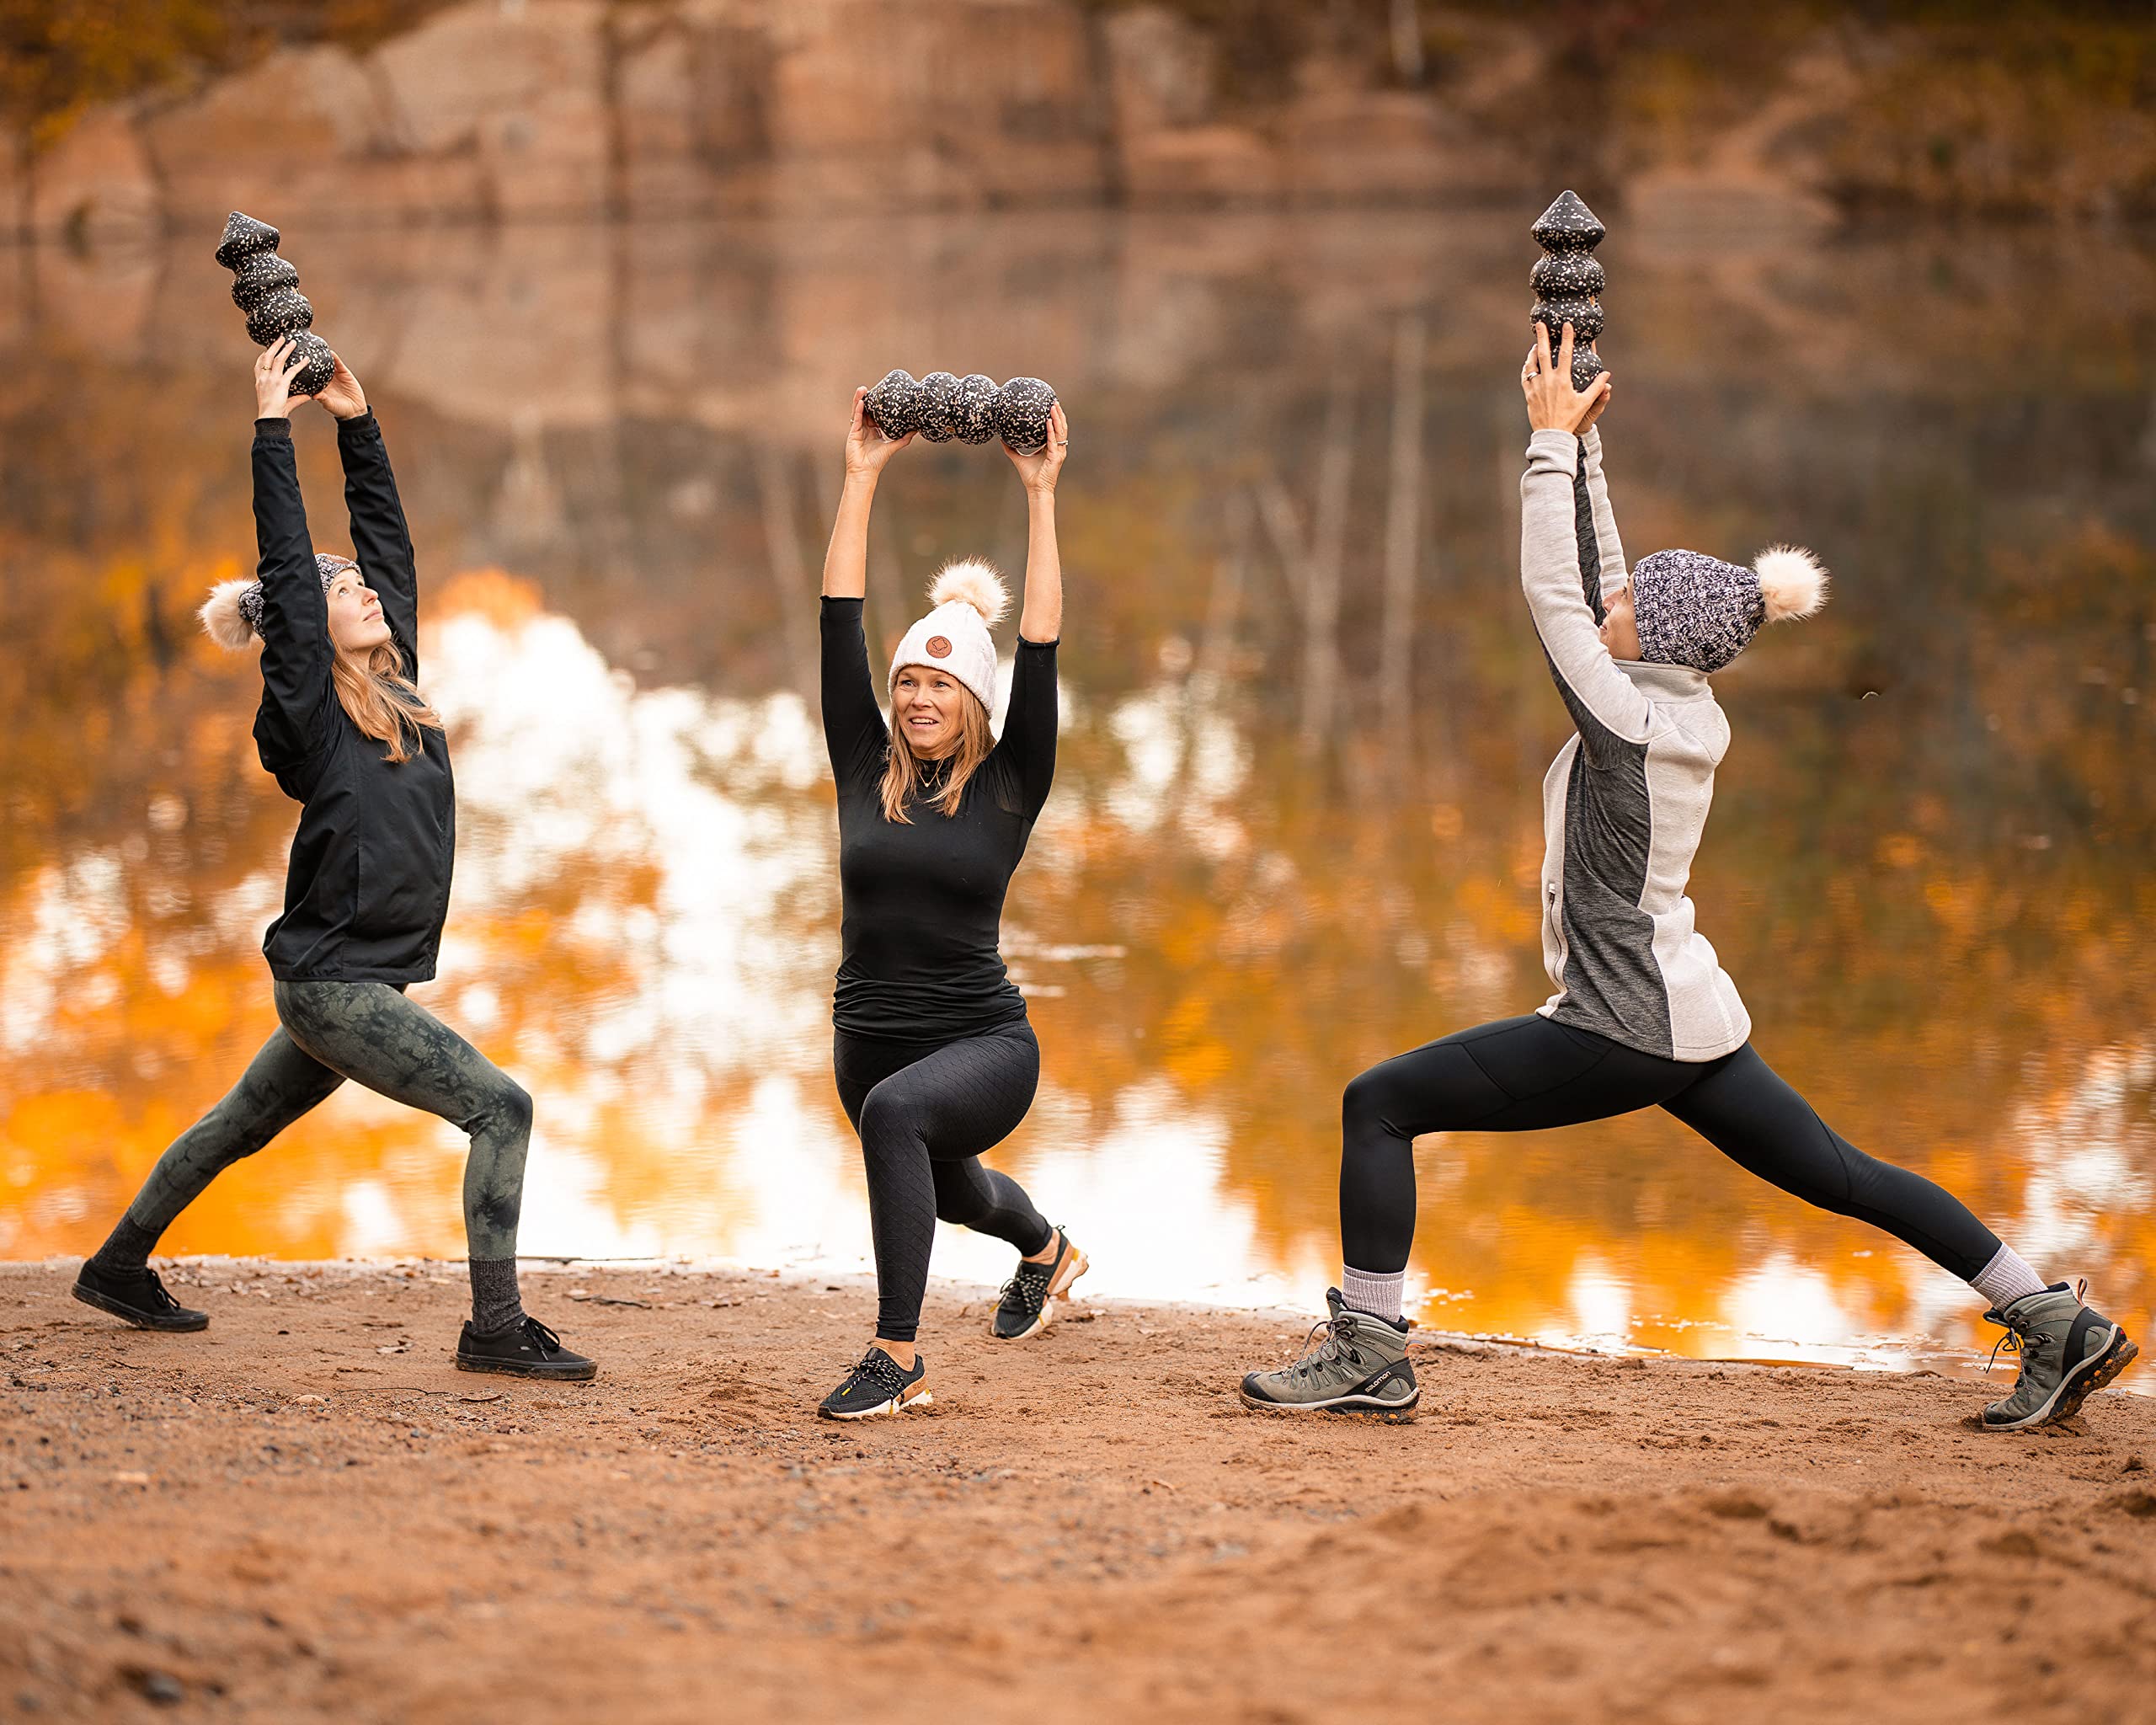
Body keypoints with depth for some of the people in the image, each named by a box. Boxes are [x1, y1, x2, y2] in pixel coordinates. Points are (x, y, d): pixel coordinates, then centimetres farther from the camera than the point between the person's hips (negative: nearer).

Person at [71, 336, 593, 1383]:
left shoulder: (396, 687, 7)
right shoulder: (309, 708, -12)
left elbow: (386, 543, 11)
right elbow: (286, 565, -17)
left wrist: (359, 426, 9)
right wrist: (273, 429, -14)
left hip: (352, 984, 9)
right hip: (333, 986, -9)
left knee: (242, 1128, 21)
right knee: (500, 1107, -13)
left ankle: (118, 1269, 36)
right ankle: (496, 1331, -12)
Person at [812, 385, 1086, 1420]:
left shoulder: (1008, 787, -6)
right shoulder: (864, 771, 1)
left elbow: (1042, 646, -12)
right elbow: (839, 625, -3)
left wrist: (1041, 496, -12)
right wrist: (861, 478, -3)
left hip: (982, 1044, -5)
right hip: (870, 1040, 5)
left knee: (896, 1113, -38)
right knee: (946, 1188, 32)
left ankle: (898, 1357, -34)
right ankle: (1045, 1251, 69)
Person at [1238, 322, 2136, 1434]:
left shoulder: (1627, 718, -15)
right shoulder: (1687, 711, 7)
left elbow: (1554, 591, -12)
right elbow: (1596, 579, 15)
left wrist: (1553, 439, -5)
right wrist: (1580, 443, 16)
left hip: (1621, 1030, -9)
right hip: (1695, 1022, 9)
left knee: (1378, 1104, -6)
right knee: (1842, 1177, 14)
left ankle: (1368, 1353, -8)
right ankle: (2058, 1326, 13)